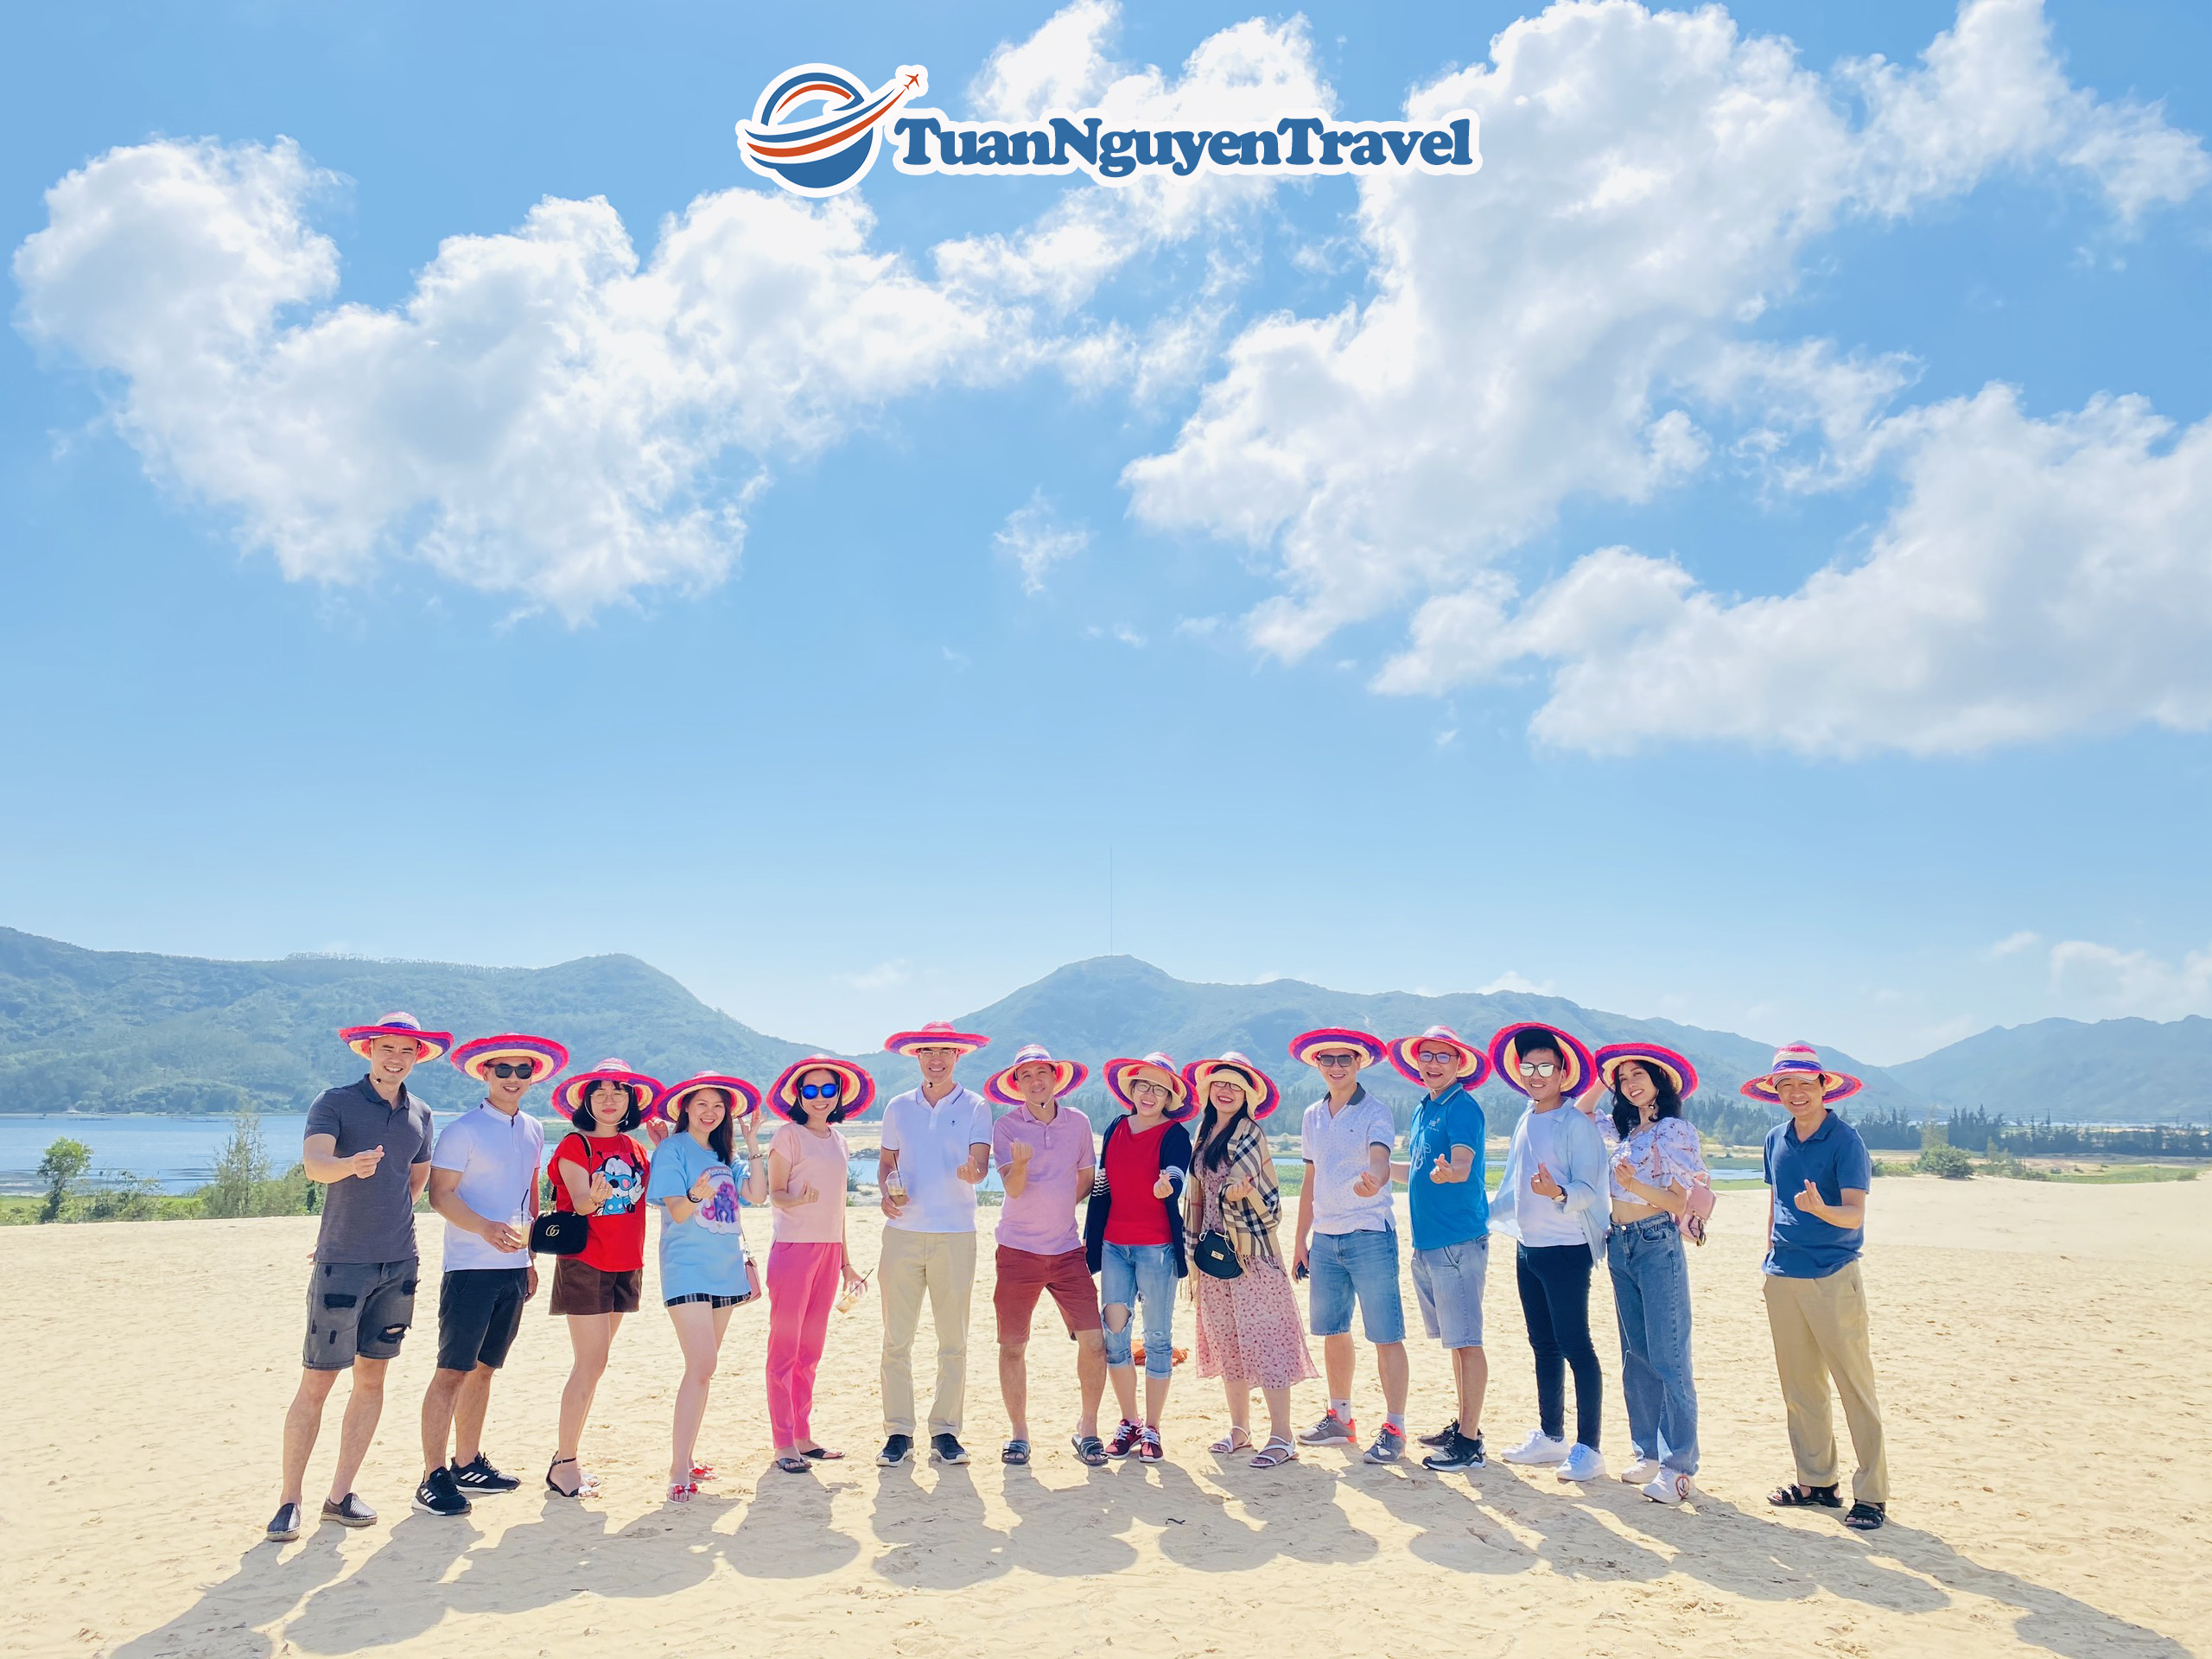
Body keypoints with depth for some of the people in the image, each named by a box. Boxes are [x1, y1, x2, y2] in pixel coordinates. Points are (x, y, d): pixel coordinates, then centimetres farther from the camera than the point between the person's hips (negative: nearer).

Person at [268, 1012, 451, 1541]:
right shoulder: (335, 1102, -5)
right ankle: (289, 1501, 9)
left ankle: (341, 1495, 18)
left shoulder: (420, 1115, 10)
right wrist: (350, 1165, -43)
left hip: (398, 1264, 5)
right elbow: (313, 1163, -23)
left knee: (372, 1379, 8)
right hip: (341, 1263, -5)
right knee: (316, 1383, -2)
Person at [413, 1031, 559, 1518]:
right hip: (471, 1268, -6)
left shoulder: (533, 1130, 12)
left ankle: (468, 1464, 24)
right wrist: (487, 1229, -26)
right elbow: (440, 1194, -12)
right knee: (452, 1370, -5)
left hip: (513, 1268, 6)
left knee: (484, 1367, 14)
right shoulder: (464, 1130, -8)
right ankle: (434, 1477, 0)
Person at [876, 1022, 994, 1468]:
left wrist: (971, 1171, -29)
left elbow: (980, 1163, -6)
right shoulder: (898, 1107, 11)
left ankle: (945, 1431, 13)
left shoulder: (975, 1107, 4)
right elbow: (886, 1161, 15)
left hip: (955, 1234, -1)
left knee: (953, 1339, 3)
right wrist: (887, 1190, -6)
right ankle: (898, 1433, 11)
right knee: (896, 1338, 1)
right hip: (903, 1232, 2)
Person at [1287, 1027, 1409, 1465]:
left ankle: (1394, 1429, 5)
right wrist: (1301, 1239, 15)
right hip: (1325, 1238, 6)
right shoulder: (1313, 1116, 12)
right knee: (1333, 1331, 14)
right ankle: (1340, 1418, 28)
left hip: (1370, 1235, -6)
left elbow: (1380, 1158, -25)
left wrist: (1373, 1179, -48)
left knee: (1386, 1335, -3)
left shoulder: (1375, 1112, -6)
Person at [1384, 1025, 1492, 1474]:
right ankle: (1461, 1425, 26)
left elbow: (1462, 1165, -25)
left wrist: (1448, 1171, -46)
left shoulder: (1463, 1107, -10)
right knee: (1453, 1340, 16)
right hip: (1427, 1241, 9)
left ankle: (1470, 1442, 1)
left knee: (1466, 1341, -4)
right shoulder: (1423, 1110, 15)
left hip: (1459, 1240, -9)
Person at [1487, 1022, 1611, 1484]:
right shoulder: (1525, 1122, 12)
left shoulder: (1577, 1124, -11)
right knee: (1544, 1346, 15)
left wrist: (1558, 1193, -37)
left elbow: (1588, 1190, -18)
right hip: (1527, 1247, 8)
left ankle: (1588, 1448, 3)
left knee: (1574, 1346, -4)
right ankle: (1551, 1436, 25)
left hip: (1566, 1250, -8)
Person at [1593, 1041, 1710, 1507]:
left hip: (1658, 1244, -7)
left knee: (1667, 1358, -7)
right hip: (1620, 1245, 7)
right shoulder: (1623, 1130, 13)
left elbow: (1681, 1201, -10)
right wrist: (1600, 1082, 15)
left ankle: (1678, 1466, -3)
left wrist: (1634, 1185, -24)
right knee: (1635, 1355, 10)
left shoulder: (1675, 1131, -7)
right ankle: (1648, 1452, 17)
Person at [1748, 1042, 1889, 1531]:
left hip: (1833, 1278, -6)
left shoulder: (1845, 1140, -9)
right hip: (1783, 1279, 6)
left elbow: (1854, 1215, -17)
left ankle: (1872, 1494, 7)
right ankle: (1817, 1482, 22)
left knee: (1855, 1387, -1)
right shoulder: (1776, 1140, 9)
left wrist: (1820, 1210, -36)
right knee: (1798, 1386, 11)